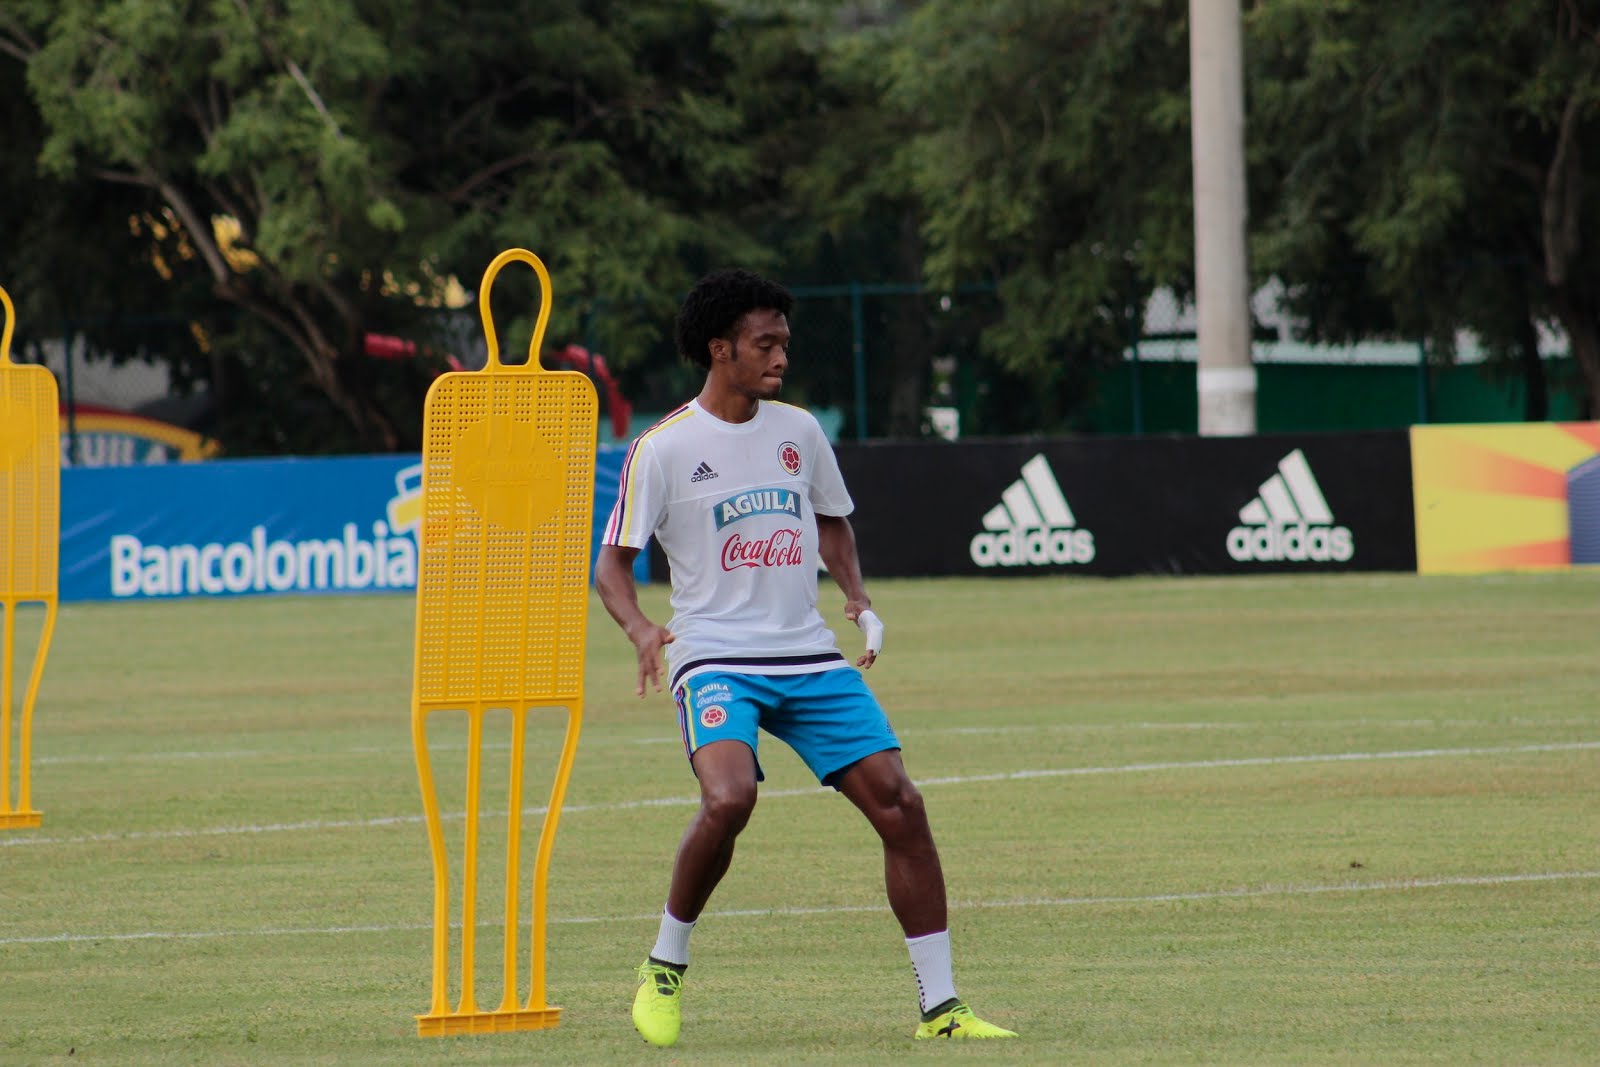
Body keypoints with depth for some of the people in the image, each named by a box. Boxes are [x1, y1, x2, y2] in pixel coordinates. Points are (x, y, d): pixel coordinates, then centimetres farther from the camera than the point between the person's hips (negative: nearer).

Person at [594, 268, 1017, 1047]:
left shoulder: (798, 430, 9)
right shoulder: (663, 449, -5)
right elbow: (612, 560, -1)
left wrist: (858, 599, 8)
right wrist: (640, 628, -21)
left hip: (809, 658, 5)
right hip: (715, 658, -5)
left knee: (899, 804, -7)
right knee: (728, 798, -30)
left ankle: (940, 1006, 2)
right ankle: (664, 969, -6)